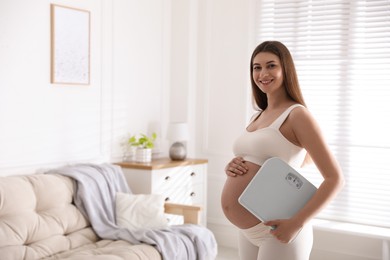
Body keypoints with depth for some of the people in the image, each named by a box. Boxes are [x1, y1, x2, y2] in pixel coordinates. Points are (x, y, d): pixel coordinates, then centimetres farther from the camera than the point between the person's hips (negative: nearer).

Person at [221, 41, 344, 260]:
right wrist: (232, 168, -2)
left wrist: (297, 223, -21)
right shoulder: (258, 116, 10)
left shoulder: (296, 114, -11)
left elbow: (335, 178, -15)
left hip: (278, 230, -8)